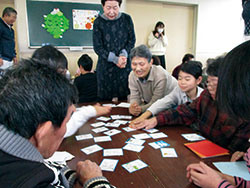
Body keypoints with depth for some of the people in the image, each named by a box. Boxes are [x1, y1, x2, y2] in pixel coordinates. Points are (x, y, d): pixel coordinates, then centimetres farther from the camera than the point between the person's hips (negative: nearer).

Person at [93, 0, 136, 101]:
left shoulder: (126, 19, 2)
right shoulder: (98, 22, -4)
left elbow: (132, 40, 5)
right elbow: (97, 47, -5)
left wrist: (123, 54, -13)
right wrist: (115, 59, -16)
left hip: (125, 65, 2)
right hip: (106, 65, -1)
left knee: (126, 96, 4)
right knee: (105, 98, 3)